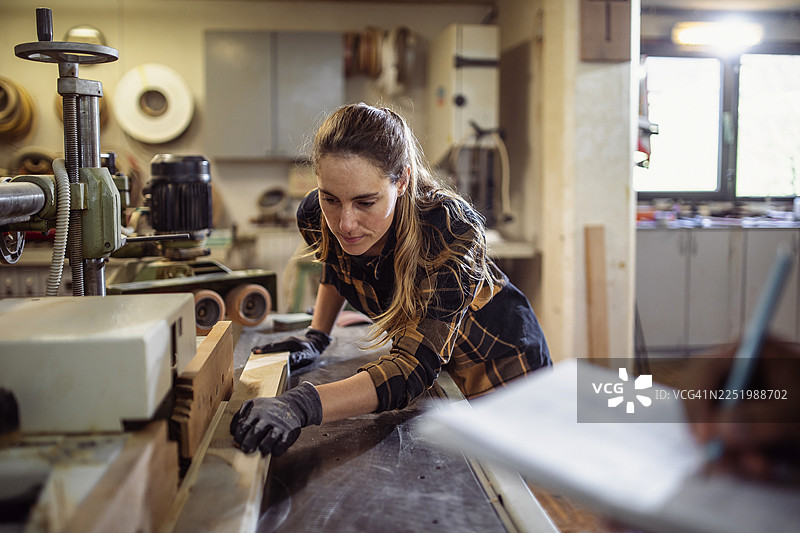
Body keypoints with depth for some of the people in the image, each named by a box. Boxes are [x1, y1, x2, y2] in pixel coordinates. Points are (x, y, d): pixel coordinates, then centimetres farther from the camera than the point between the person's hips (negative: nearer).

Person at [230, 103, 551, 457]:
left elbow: (414, 367, -46)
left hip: (501, 364, -4)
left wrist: (302, 406, -58)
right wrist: (316, 337, -3)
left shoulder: (453, 230, -38)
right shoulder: (316, 219, -22)